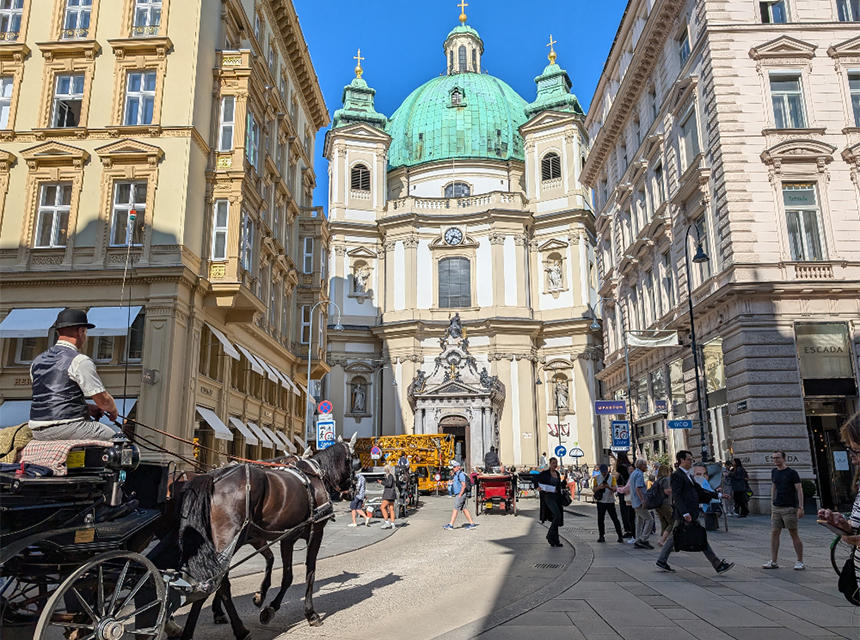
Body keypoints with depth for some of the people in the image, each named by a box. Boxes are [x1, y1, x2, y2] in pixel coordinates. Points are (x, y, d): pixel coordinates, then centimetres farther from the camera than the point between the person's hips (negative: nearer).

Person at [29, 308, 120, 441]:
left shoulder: (37, 361, 14)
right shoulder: (80, 361, -11)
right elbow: (103, 400, -10)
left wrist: (87, 407, 20)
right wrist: (113, 411, 13)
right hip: (67, 428, -8)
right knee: (116, 435, 3)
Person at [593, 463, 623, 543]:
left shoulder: (612, 477, -1)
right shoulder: (596, 478, 5)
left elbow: (615, 489, -9)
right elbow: (594, 489, 3)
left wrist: (609, 487, -30)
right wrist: (599, 487, -18)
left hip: (610, 501, -2)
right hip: (600, 501, 2)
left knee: (615, 519, -3)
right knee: (600, 519, 4)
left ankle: (620, 536, 2)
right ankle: (601, 536, 13)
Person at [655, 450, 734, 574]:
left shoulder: (687, 475, 18)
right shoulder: (677, 475, -14)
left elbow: (699, 490, 21)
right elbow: (677, 496, -20)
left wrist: (717, 495, 17)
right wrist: (685, 513, -27)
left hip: (689, 512, 10)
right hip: (685, 513, -10)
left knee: (674, 536, 12)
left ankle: (662, 561, 16)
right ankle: (718, 565, 6)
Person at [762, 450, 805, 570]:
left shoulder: (791, 473, -6)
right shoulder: (774, 472, 12)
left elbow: (799, 490, -8)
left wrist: (800, 507, -15)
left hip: (789, 508, -6)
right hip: (776, 507, 6)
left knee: (794, 534, 0)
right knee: (774, 533, 3)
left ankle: (800, 562, 11)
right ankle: (773, 561, 7)